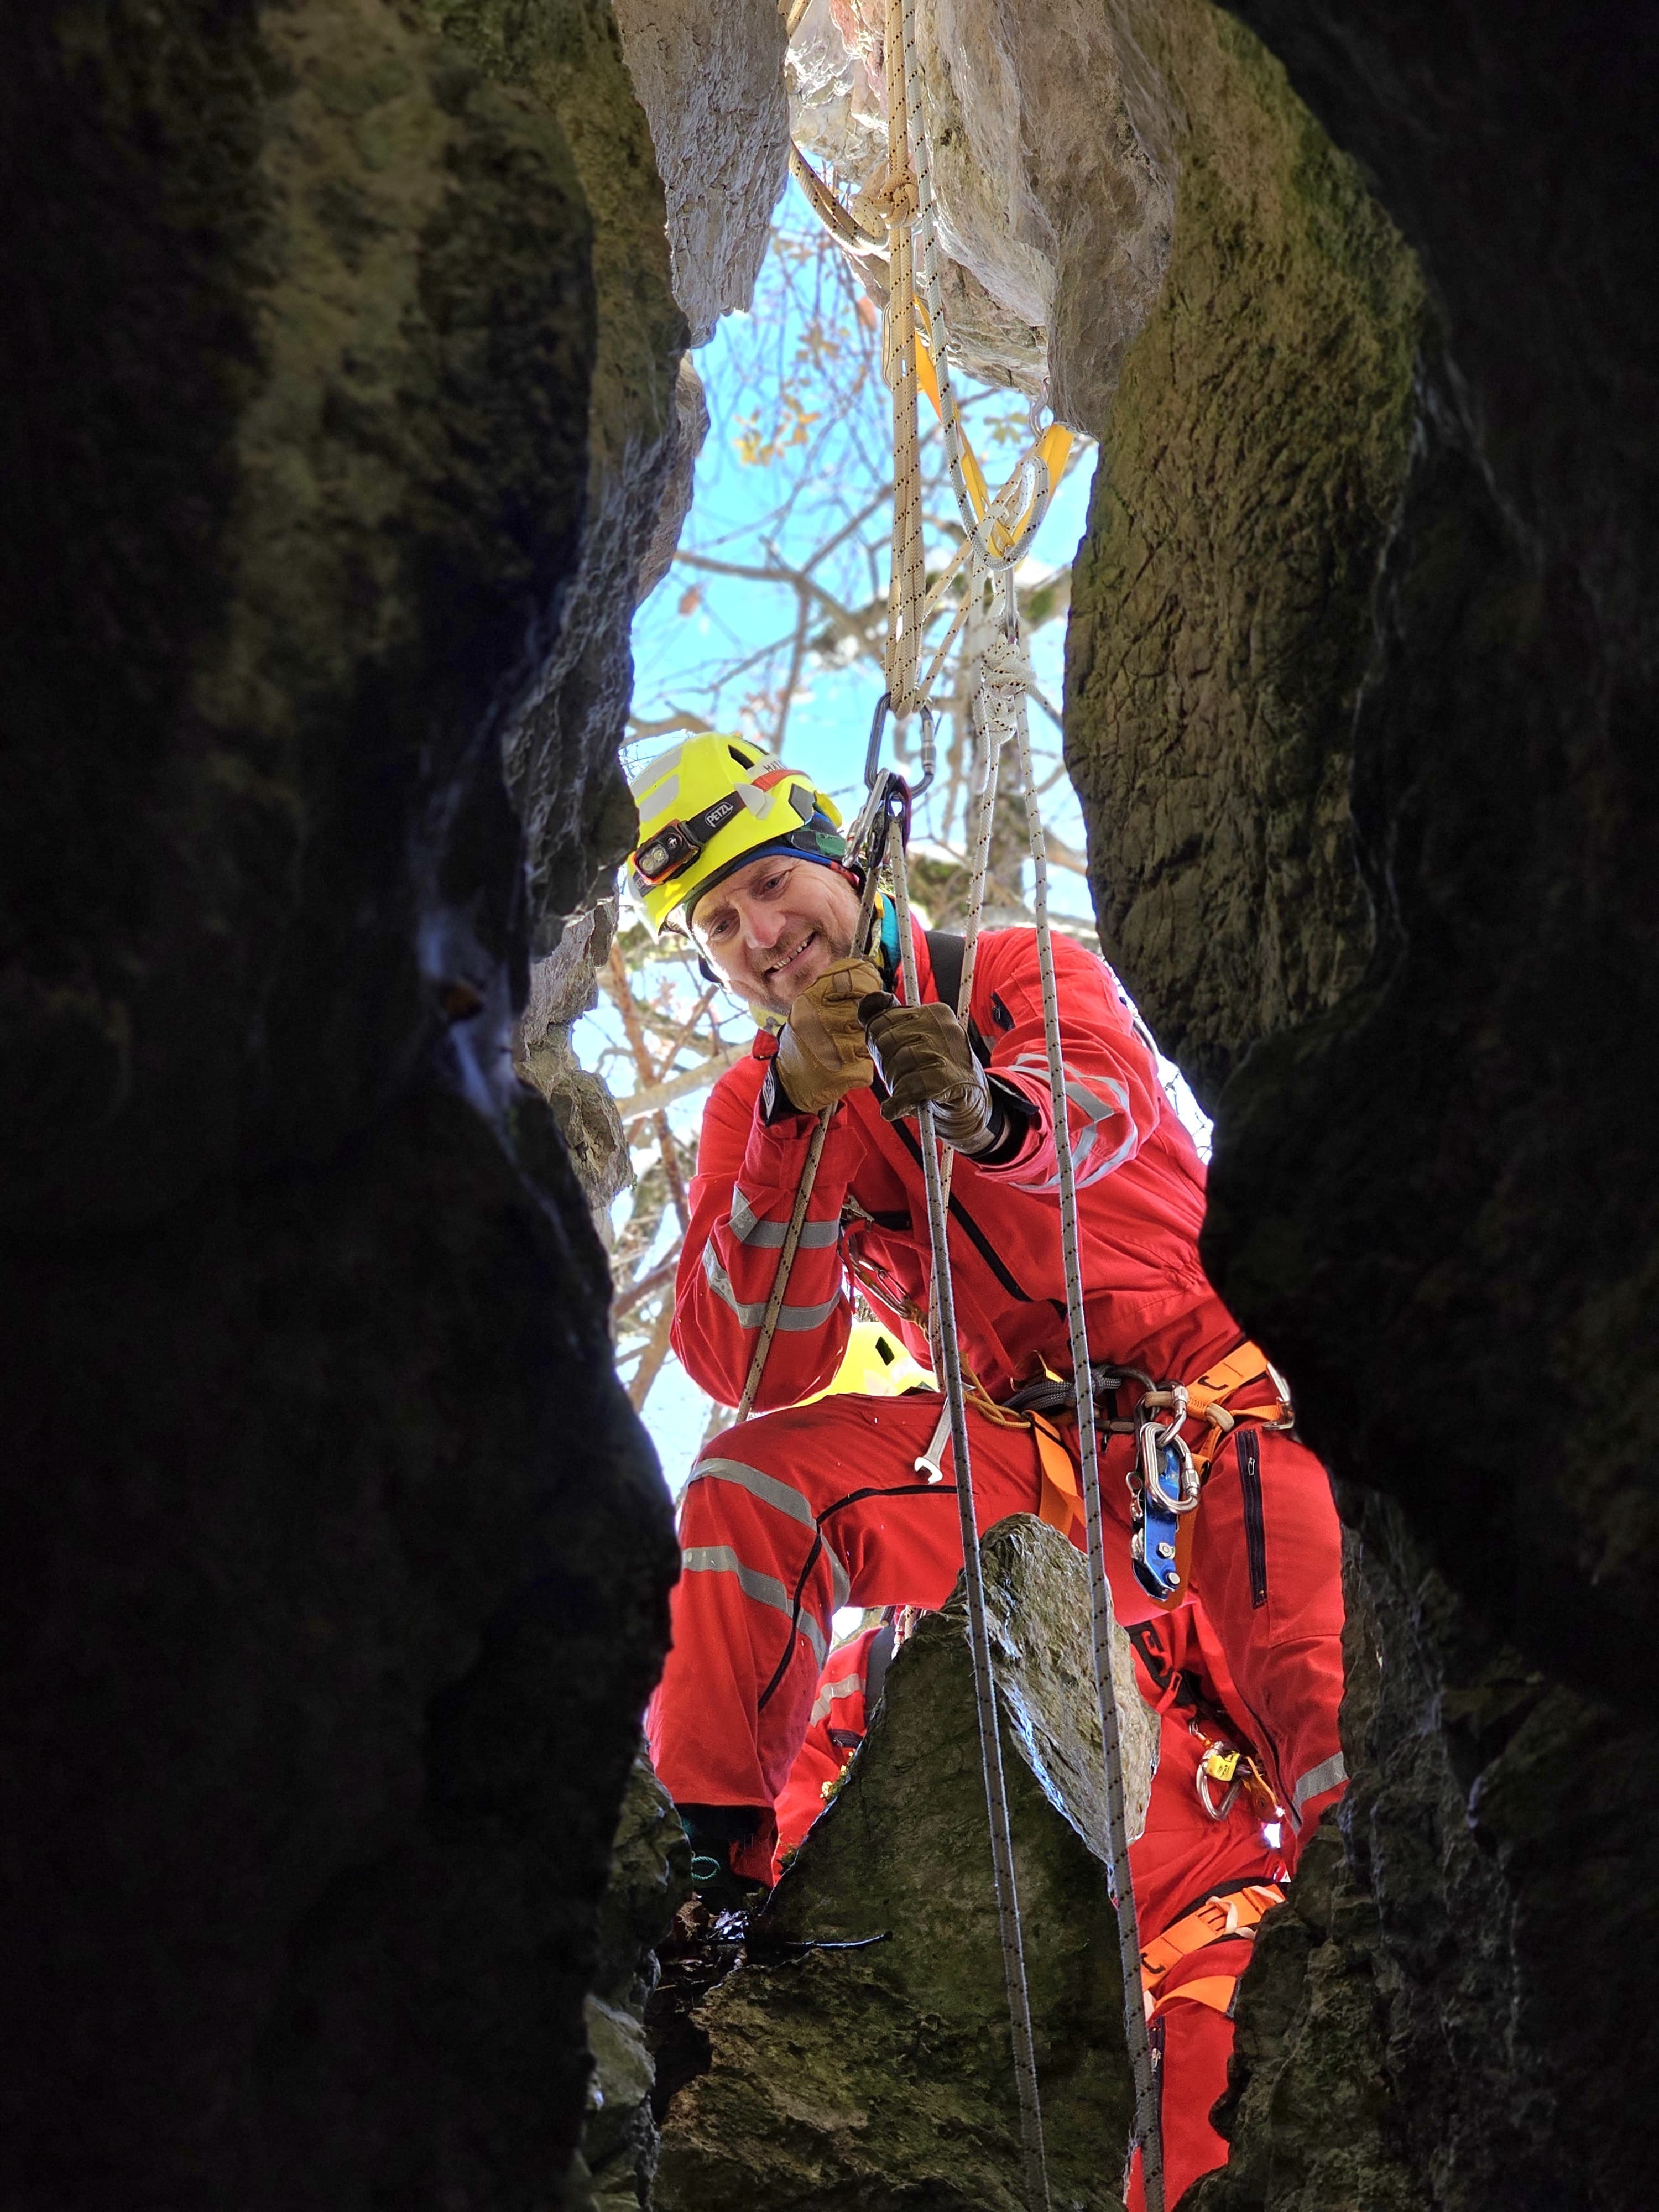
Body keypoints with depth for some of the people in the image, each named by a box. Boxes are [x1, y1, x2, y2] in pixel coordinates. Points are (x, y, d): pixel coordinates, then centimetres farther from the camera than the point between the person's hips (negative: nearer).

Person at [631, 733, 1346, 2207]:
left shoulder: (1024, 975, -2)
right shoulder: (759, 1105, 6)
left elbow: (1110, 1101, -26)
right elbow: (748, 1366, -10)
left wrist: (991, 1110, -50)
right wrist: (802, 1117, -23)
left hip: (1207, 1389, -3)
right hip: (1009, 1439, 3)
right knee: (758, 1482, -19)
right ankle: (709, 1864, -9)